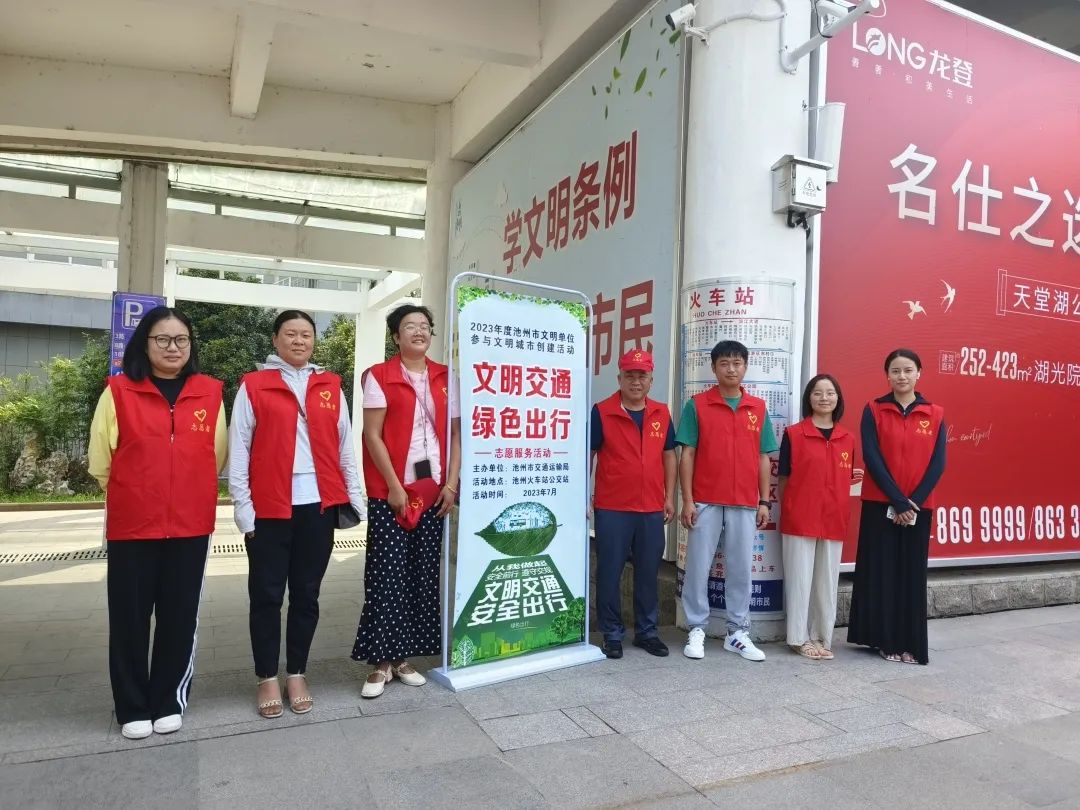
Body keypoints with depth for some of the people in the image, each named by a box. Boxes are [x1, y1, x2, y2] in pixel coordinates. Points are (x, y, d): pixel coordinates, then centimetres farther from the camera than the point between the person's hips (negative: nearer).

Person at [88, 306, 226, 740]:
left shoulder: (210, 393, 3)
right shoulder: (118, 391, -1)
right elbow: (101, 462, 4)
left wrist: (188, 494, 12)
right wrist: (133, 494, 11)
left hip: (191, 525, 1)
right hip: (131, 526, -1)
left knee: (180, 616, 8)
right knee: (130, 617, 7)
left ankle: (169, 702, 25)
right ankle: (133, 708, 24)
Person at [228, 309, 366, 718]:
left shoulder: (331, 386, 10)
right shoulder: (253, 385, 2)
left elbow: (344, 445, 11)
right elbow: (239, 450, 0)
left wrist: (354, 497, 6)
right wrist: (243, 507, -5)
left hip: (319, 505, 2)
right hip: (270, 507, -2)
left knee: (306, 593, 10)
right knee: (267, 595, 6)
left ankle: (297, 675, 24)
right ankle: (267, 678, 21)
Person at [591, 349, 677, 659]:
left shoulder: (662, 413, 7)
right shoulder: (601, 412, -4)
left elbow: (669, 456, 12)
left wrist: (670, 497, 8)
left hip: (652, 509, 3)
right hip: (612, 508, -3)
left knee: (648, 572, 12)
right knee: (609, 572, 5)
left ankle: (646, 631, 26)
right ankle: (612, 633, 18)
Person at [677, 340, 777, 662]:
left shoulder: (758, 409, 7)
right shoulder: (696, 405, -1)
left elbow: (764, 458, 10)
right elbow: (686, 455, -3)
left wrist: (764, 501, 5)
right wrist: (687, 500, -8)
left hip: (745, 503, 3)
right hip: (705, 502, -2)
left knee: (741, 568, 8)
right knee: (698, 566, 4)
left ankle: (738, 632, 20)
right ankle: (696, 630, 16)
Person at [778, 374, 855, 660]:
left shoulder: (848, 439, 9)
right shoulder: (793, 434, -3)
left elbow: (844, 481, 17)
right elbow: (784, 479, -1)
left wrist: (844, 513, 5)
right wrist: (785, 513, -3)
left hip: (834, 521, 4)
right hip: (800, 519, -4)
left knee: (827, 581, 11)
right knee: (800, 579, 3)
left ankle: (822, 637, 23)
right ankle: (800, 637, 14)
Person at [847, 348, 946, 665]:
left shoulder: (935, 414, 5)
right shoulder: (873, 410, 0)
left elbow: (937, 463, 0)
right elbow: (871, 458, -8)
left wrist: (914, 501, -11)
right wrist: (897, 501, -13)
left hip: (919, 507, 2)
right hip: (880, 505, -2)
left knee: (912, 574, 6)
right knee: (879, 572, 1)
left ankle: (909, 643, 15)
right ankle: (884, 639, 11)